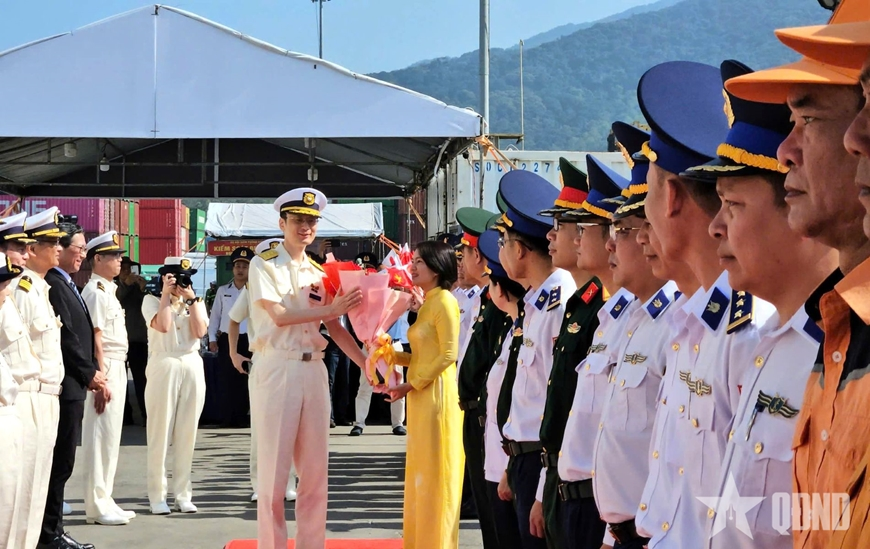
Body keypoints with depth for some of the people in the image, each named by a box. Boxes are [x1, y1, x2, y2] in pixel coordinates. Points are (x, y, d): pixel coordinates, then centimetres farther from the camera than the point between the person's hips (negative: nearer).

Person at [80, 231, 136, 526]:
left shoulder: (108, 290, 17)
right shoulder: (96, 291, -12)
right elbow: (95, 339, -18)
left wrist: (114, 377, 14)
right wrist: (100, 381, -22)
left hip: (116, 367, 10)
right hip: (105, 368, -10)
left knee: (110, 435, 13)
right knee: (101, 436, -6)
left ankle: (104, 501, 19)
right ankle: (98, 506, -2)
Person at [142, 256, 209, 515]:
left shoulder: (196, 302, 16)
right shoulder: (152, 300, 5)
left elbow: (200, 331, -2)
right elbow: (162, 326, -13)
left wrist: (191, 299, -2)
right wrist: (167, 295, -8)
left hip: (192, 365, 4)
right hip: (164, 366, -3)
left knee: (187, 434, 4)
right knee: (160, 433, -4)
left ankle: (183, 494, 9)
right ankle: (157, 496, 1)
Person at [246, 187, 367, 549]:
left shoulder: (319, 274, 15)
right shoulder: (265, 265, -1)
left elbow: (335, 328, 13)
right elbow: (279, 315, -13)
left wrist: (369, 366, 4)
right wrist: (331, 308, -15)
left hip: (314, 370, 6)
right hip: (277, 370, -6)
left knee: (315, 470, 7)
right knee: (274, 469, -3)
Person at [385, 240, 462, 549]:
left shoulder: (444, 301, -11)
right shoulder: (427, 303, 16)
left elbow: (448, 355, -16)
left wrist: (412, 384, -15)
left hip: (437, 393, -9)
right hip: (421, 396, 9)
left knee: (436, 473, -3)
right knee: (421, 473, 12)